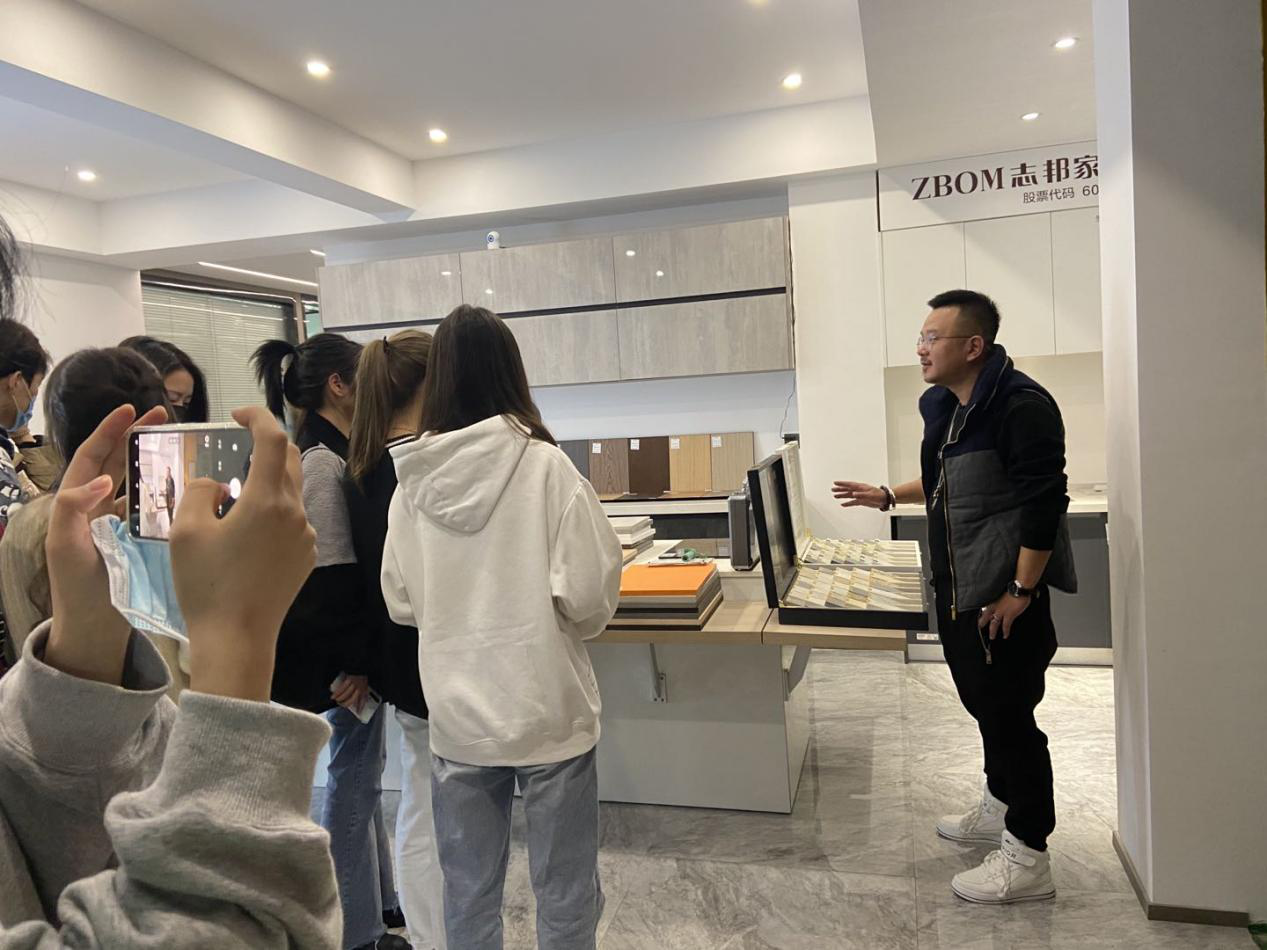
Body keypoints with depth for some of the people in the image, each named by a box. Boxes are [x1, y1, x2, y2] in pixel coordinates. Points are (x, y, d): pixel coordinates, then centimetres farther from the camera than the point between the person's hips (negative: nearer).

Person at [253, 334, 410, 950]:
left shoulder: (330, 452, 8)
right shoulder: (324, 461, -22)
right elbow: (331, 575, -24)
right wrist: (353, 661, -18)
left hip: (356, 641, 10)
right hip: (340, 652, -10)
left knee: (363, 770, 21)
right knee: (353, 776, 4)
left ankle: (380, 897, 39)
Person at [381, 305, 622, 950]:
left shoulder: (414, 478, -4)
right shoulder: (543, 465, -14)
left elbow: (399, 602, 3)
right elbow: (589, 592, -15)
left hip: (455, 716, 3)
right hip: (547, 710, -3)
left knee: (468, 894, 19)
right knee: (564, 894, 15)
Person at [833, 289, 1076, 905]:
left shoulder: (1022, 406, -19)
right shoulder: (942, 406, 9)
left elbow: (1044, 505, -21)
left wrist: (1021, 591, -21)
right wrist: (888, 496, 15)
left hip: (1004, 593, -9)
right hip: (957, 586, 9)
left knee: (1009, 713, -1)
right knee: (982, 698, 20)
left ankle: (1028, 858, 13)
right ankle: (1001, 808, 40)